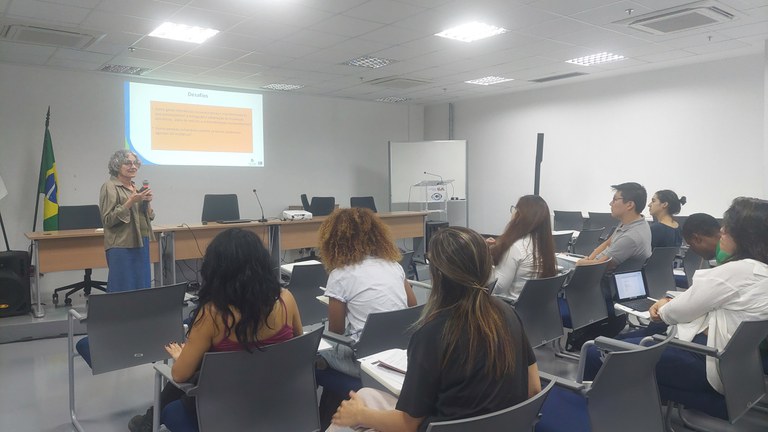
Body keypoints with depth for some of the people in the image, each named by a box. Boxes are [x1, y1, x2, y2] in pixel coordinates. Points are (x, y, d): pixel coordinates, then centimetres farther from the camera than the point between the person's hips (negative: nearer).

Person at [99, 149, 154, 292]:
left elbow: (150, 217, 16)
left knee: (142, 288, 9)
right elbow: (107, 220, -14)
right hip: (122, 246, -7)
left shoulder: (136, 187, 14)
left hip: (141, 244, 7)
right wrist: (131, 202, -20)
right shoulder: (110, 186, -6)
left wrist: (147, 202, -3)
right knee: (123, 291, -5)